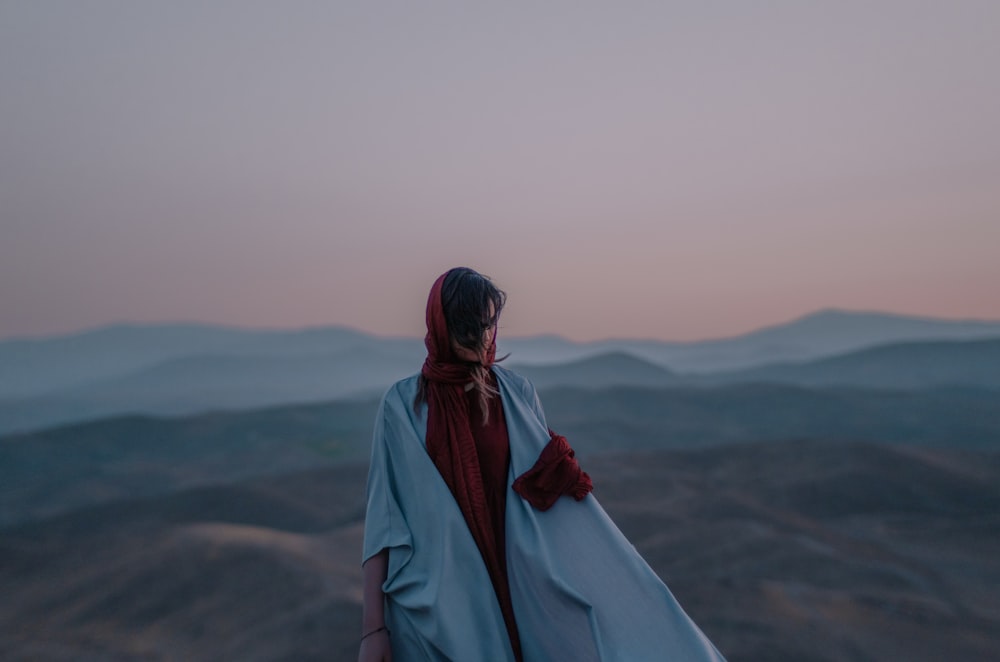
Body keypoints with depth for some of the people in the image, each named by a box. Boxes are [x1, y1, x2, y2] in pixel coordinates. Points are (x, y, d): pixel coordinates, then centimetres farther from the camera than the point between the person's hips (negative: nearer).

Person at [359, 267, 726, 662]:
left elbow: (555, 489, 2)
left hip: (514, 581, 2)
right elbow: (383, 515, -5)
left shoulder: (517, 393, 0)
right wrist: (373, 627, -8)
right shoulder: (403, 404, -6)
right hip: (432, 599, -2)